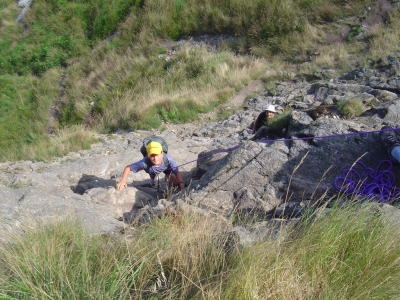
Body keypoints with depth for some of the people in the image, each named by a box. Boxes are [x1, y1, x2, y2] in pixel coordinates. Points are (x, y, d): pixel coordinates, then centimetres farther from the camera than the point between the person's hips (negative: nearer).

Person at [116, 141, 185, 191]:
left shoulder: (168, 159, -48)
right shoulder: (145, 163, -50)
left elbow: (177, 172, -37)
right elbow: (128, 167, -39)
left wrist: (182, 186, -51)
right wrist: (123, 180, -56)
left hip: (166, 168, 0)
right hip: (153, 171, 0)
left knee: (176, 183, -5)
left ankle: (168, 177, 30)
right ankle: (153, 181, 63)